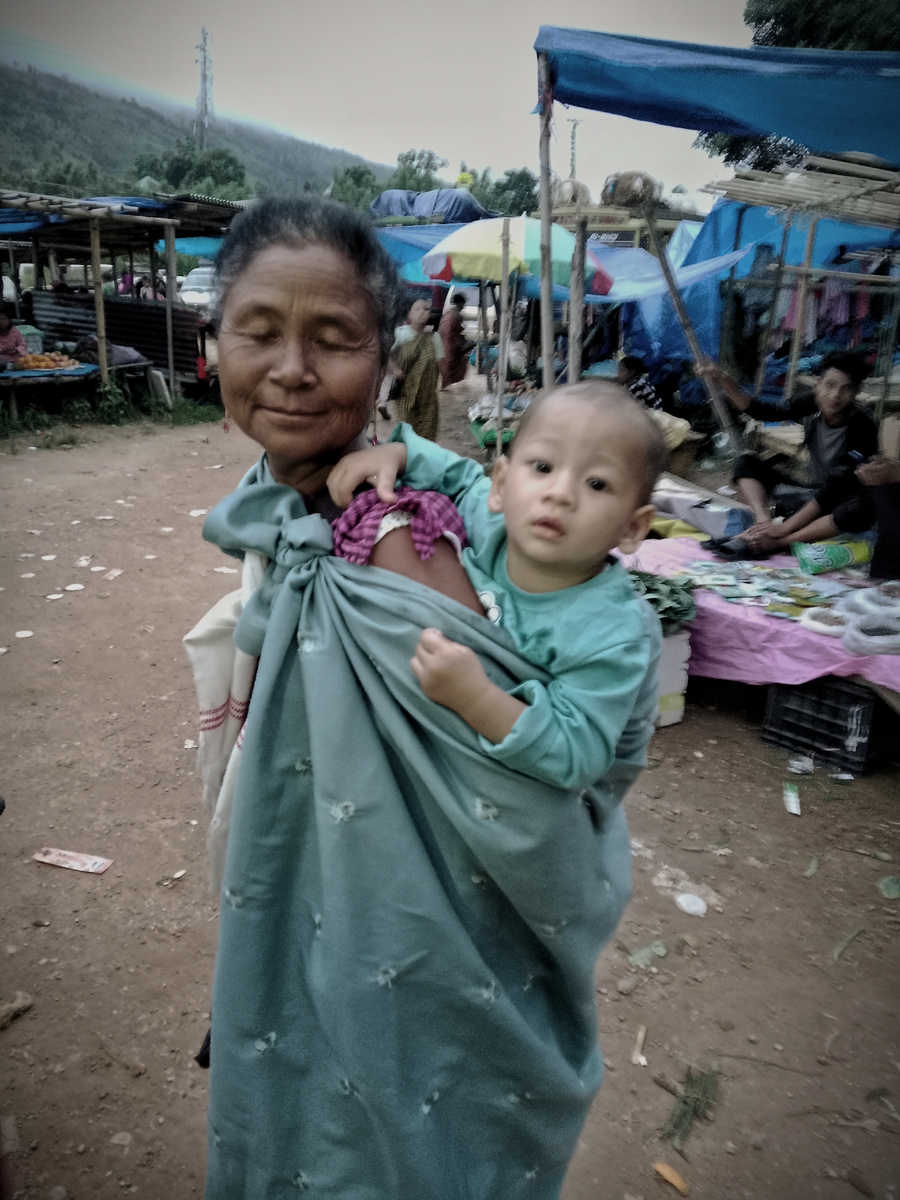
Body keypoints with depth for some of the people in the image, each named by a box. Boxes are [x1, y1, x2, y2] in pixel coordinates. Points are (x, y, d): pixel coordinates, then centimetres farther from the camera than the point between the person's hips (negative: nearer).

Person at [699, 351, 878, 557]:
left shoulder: (863, 428, -23)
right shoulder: (811, 405, -8)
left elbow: (838, 486, -28)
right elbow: (760, 410, -3)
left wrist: (783, 528, -34)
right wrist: (722, 380, -20)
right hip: (810, 493, 6)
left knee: (861, 509, -41)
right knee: (746, 462, -6)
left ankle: (776, 543, -35)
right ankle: (764, 522, -32)